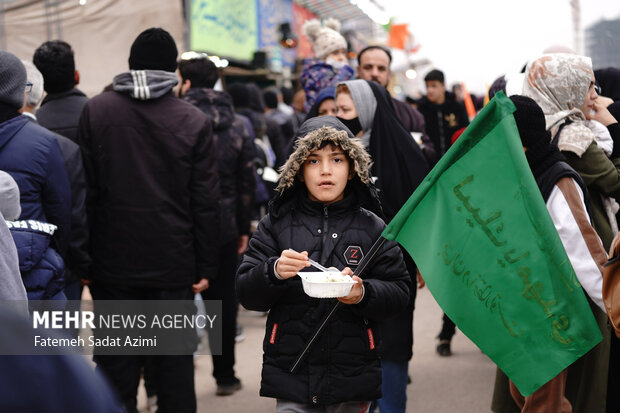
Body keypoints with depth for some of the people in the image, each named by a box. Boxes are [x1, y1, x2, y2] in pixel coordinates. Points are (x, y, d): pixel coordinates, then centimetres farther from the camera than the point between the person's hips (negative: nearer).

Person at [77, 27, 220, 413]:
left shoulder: (95, 111, -1)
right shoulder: (195, 121, -4)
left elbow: (85, 189, -1)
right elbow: (207, 201, -4)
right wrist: (206, 267, 3)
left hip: (113, 263, 1)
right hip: (174, 265, 0)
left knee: (117, 365, 8)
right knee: (175, 364, 9)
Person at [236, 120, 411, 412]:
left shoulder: (372, 227, 5)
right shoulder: (277, 224, 4)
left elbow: (398, 292, 2)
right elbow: (246, 293, 0)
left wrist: (363, 293, -19)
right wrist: (274, 272, -21)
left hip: (353, 376, 1)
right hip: (292, 374, 0)